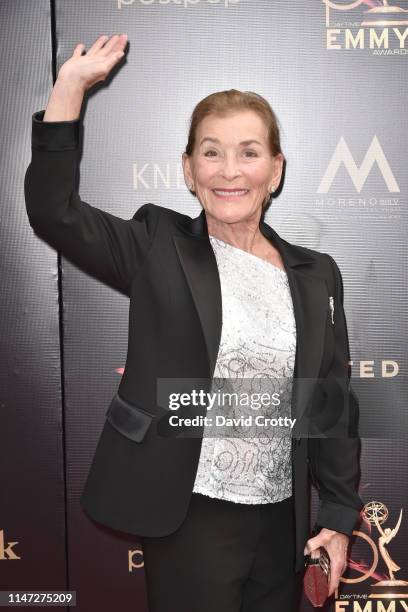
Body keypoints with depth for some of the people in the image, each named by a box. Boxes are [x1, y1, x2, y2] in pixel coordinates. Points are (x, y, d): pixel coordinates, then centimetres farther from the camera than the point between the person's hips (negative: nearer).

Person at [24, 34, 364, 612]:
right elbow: (54, 211, -15)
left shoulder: (317, 274, 2)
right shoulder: (160, 248, -5)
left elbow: (334, 405, 4)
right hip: (191, 520, -3)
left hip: (283, 522, 4)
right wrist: (71, 85, -18)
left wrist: (340, 515, 3)